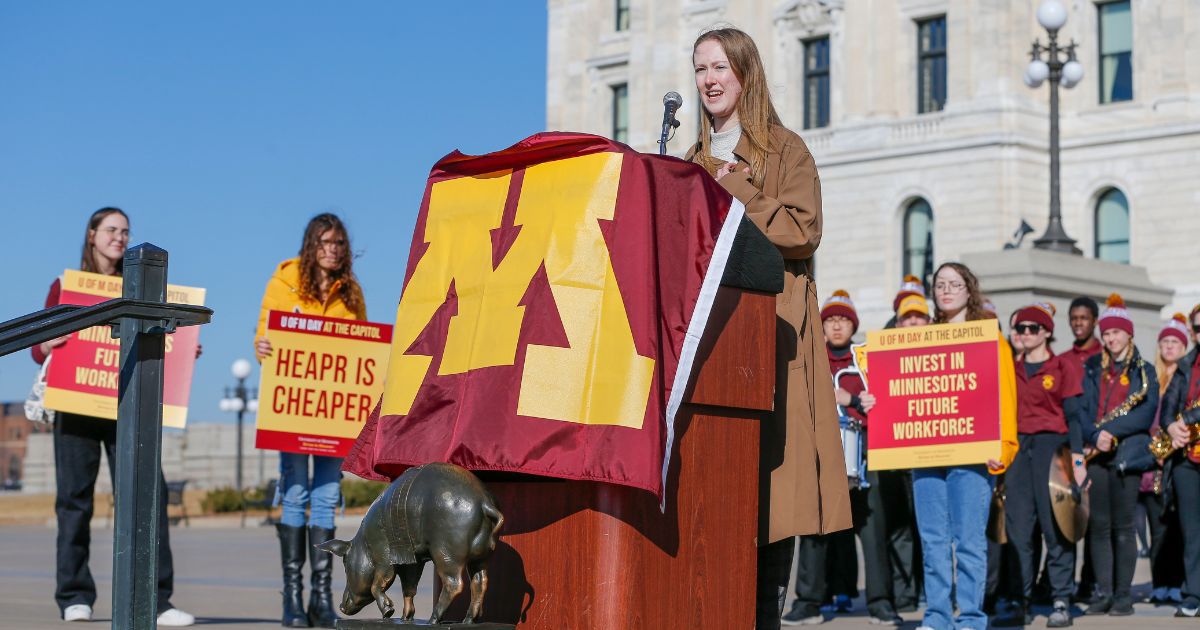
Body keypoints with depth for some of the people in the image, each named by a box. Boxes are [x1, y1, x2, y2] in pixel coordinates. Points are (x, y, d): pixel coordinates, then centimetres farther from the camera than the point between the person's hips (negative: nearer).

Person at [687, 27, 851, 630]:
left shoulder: (785, 150, 5)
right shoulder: (697, 160, 22)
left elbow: (803, 230, -7)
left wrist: (731, 199, -9)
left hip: (770, 325, -5)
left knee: (768, 465, -10)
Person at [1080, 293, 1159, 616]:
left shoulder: (1144, 372, 7)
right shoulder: (1091, 370, 15)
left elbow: (1146, 414, -5)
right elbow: (1080, 410, 5)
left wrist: (1111, 431, -15)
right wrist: (1094, 436, -13)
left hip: (1127, 454, -3)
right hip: (1095, 454, 3)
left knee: (1123, 526, -4)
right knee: (1098, 526, 1)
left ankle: (1123, 595, 1)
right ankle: (1103, 593, 5)